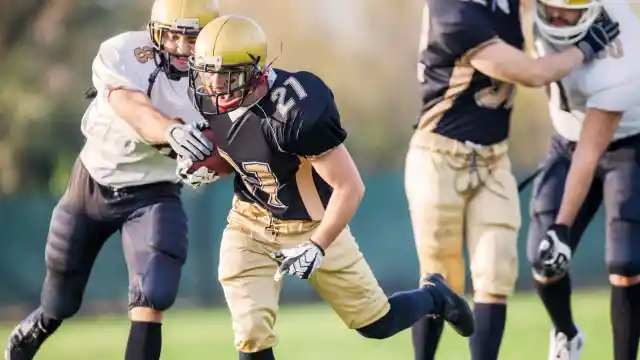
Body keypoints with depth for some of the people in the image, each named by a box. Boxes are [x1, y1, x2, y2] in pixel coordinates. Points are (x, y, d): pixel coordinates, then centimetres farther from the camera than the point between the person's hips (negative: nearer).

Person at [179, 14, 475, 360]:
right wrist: (203, 167, -13)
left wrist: (317, 248, -32)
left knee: (377, 324, 11)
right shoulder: (209, 99, -13)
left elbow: (350, 186, -29)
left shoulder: (295, 110, -34)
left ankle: (433, 297, 46)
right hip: (250, 225, 5)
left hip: (312, 226, -5)